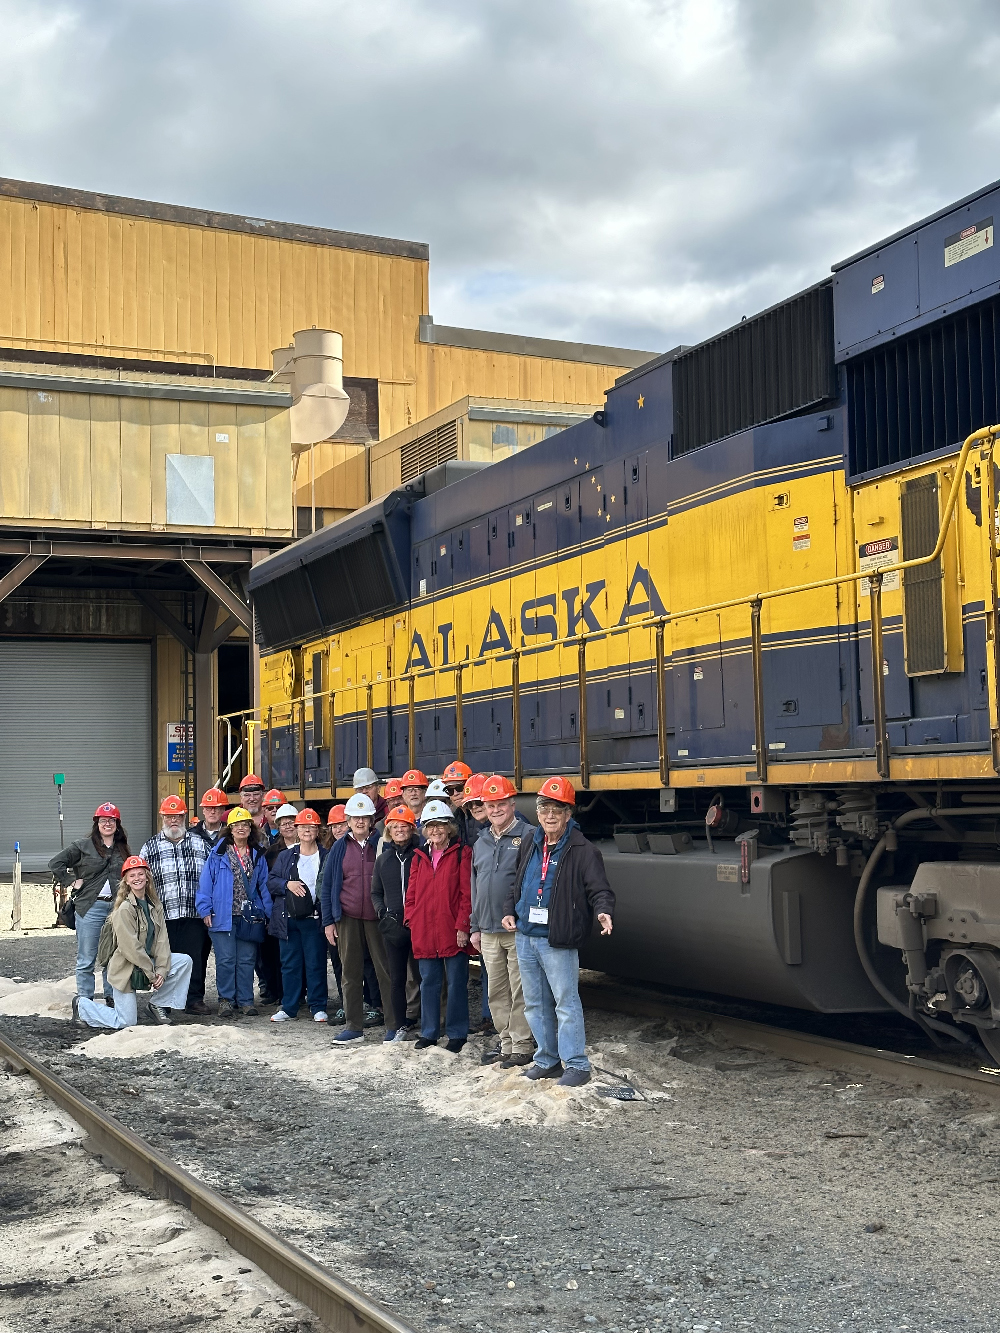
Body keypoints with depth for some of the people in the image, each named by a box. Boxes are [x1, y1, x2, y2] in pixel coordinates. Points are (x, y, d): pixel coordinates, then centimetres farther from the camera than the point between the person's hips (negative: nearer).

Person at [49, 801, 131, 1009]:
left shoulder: (124, 849, 14)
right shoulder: (84, 846, 2)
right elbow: (55, 863, 2)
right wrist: (72, 882, -4)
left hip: (117, 908, 3)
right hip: (90, 908, -3)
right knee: (86, 959, 1)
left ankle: (112, 998, 15)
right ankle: (85, 1002, 6)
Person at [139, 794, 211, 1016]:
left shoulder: (200, 844, 13)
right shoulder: (150, 847, 11)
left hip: (195, 914, 0)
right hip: (163, 915, 0)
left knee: (196, 958, -1)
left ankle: (195, 999, 7)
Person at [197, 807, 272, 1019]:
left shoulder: (258, 855, 10)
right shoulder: (218, 853, 2)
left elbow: (264, 885, 11)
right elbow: (206, 882, 0)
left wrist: (269, 912, 6)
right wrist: (205, 910, -6)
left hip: (250, 917, 2)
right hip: (223, 916, -2)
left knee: (246, 961, 6)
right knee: (226, 960, -2)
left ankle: (245, 1001, 13)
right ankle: (226, 1000, 7)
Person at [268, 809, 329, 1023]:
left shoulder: (326, 858, 4)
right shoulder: (286, 856, 11)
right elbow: (271, 881, 9)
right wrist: (287, 884, -11)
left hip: (314, 919, -2)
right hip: (288, 918, 2)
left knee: (316, 964, 1)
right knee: (289, 964, 7)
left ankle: (318, 1007, 9)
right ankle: (288, 1007, 15)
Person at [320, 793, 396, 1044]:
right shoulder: (339, 849, 8)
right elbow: (327, 886, 10)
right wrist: (328, 921, 5)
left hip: (377, 917, -2)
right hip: (348, 919, 3)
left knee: (386, 969, 0)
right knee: (350, 973, 6)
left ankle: (394, 1024, 6)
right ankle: (353, 1026, 13)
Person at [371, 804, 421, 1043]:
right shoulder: (383, 859, 13)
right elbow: (376, 893, 20)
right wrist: (384, 914, 3)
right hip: (393, 927, 4)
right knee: (396, 979, 6)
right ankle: (402, 1026, 14)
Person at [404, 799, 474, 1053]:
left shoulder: (462, 854, -4)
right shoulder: (419, 858, 13)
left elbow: (467, 893, -8)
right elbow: (412, 893, 16)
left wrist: (463, 925, -13)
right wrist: (411, 919, 5)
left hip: (452, 931, -5)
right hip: (424, 932, 5)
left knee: (456, 983, 3)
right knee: (428, 982, 12)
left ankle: (457, 1034, 11)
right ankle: (428, 1033, 20)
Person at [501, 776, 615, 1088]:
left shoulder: (582, 851, -9)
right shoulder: (530, 845, 10)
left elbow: (600, 889, -12)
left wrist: (604, 911, -31)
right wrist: (510, 911, 10)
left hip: (558, 941, -7)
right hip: (525, 936, 7)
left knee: (566, 1002, -6)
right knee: (535, 1004, 14)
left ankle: (576, 1065, 1)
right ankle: (547, 1060, 26)